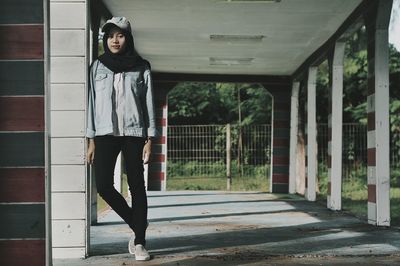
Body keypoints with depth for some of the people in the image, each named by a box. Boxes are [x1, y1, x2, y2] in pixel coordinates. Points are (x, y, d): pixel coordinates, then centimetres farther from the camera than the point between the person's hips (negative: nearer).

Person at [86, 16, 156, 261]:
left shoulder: (141, 67, 5)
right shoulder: (98, 66, 10)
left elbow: (149, 104, 4)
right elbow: (93, 103, 9)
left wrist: (150, 139, -4)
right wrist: (91, 140, 4)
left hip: (134, 133, -1)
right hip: (106, 133, 1)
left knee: (137, 187, -1)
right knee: (103, 185, -9)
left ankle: (140, 242, 6)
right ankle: (136, 224, 14)